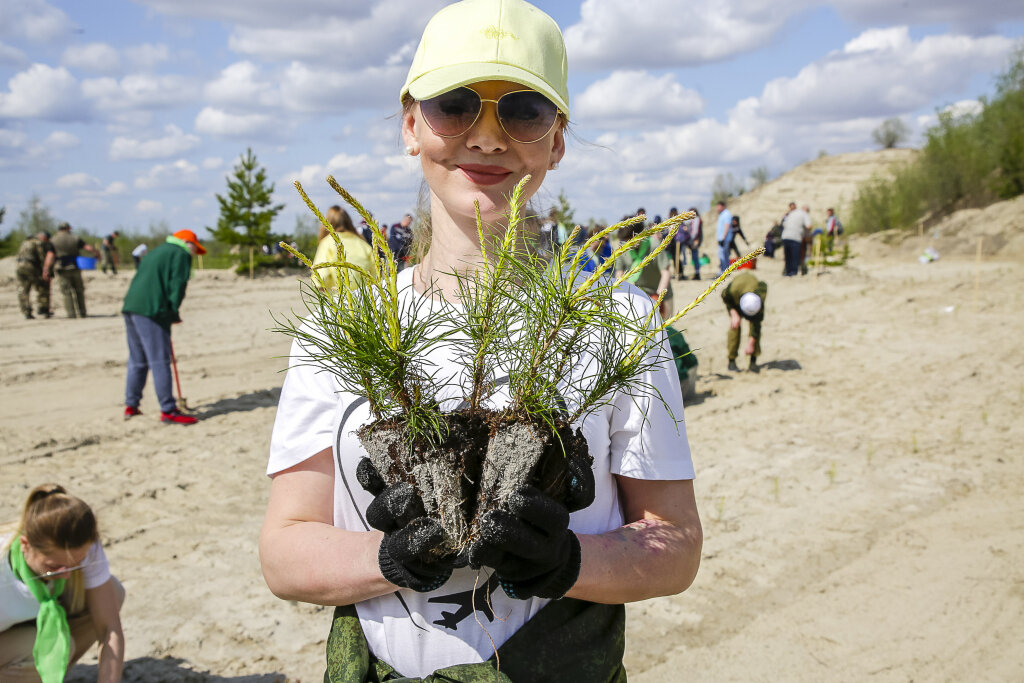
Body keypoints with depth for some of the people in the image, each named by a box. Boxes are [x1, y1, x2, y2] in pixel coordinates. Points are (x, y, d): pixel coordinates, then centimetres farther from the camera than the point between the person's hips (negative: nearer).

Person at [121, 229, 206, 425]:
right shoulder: (181, 255, 2)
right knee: (160, 362, -8)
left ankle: (131, 406, 21)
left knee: (137, 361, 16)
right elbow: (177, 284, -10)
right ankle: (168, 411, -7)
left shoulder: (157, 252, 28)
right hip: (152, 311, -9)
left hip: (130, 307, 9)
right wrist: (174, 313, -2)